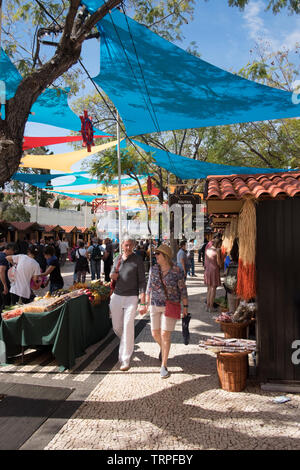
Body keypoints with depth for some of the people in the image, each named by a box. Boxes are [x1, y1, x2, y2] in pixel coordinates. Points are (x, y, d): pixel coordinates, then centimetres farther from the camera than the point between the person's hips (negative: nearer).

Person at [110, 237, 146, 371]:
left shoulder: (137, 260, -5)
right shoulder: (118, 258, 8)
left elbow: (142, 280, -6)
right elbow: (112, 276, 15)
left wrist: (142, 295, -19)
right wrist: (113, 275, -10)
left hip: (131, 297, -4)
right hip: (117, 295, 5)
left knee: (128, 327, -8)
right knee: (116, 327, 12)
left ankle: (125, 360, -2)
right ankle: (127, 344, 43)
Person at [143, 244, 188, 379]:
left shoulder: (177, 271, -11)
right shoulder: (153, 269, 0)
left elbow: (183, 289, -4)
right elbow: (149, 287, 9)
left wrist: (185, 307, -3)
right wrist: (146, 303, 9)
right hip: (155, 306, 4)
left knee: (165, 335, -7)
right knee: (155, 333, 11)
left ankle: (163, 366, 5)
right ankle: (163, 348, 45)